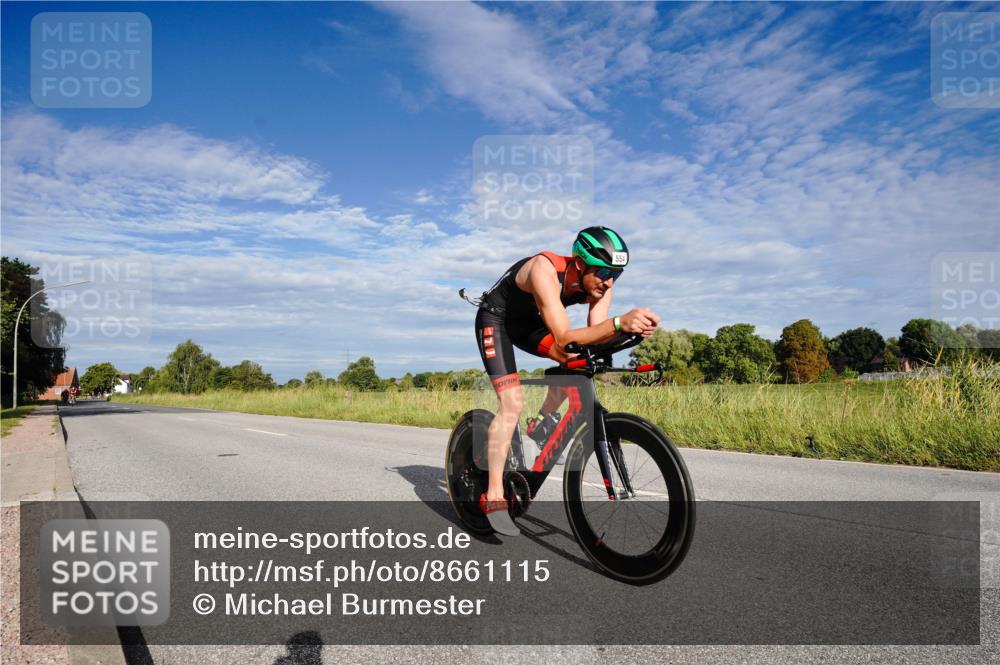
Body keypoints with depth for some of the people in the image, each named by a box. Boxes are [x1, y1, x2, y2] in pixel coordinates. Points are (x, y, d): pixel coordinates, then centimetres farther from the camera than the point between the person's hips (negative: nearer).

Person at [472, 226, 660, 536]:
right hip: (495, 319, -6)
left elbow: (594, 337, -24)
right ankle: (493, 496, -14)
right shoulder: (546, 269, -38)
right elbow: (564, 339, -45)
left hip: (528, 321, 7)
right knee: (513, 402, -20)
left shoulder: (600, 283, -18)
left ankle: (542, 423, 5)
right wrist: (619, 323, -57)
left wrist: (631, 327, -44)